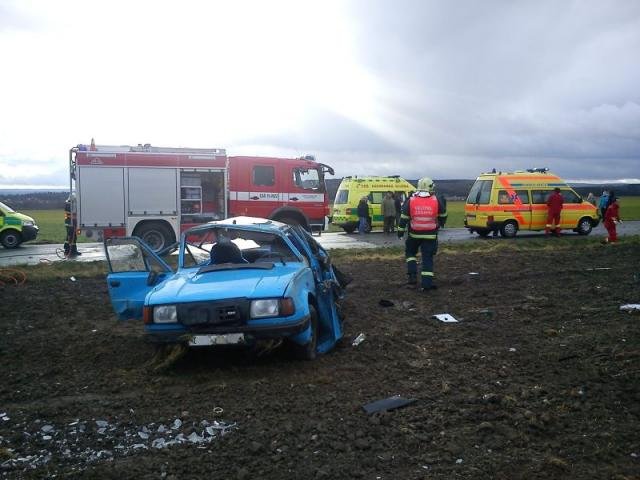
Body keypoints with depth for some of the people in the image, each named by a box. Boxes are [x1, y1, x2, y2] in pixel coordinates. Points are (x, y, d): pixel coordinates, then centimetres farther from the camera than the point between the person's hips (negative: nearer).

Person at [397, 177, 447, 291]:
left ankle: (412, 275, 7)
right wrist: (441, 223, 31)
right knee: (427, 258, 4)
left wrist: (401, 230, 9)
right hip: (430, 235, 0)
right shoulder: (437, 200, -4)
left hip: (414, 234, 0)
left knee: (410, 252, 21)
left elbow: (404, 218, 0)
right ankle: (426, 283, 1)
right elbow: (443, 216, 11)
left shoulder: (411, 201, -3)